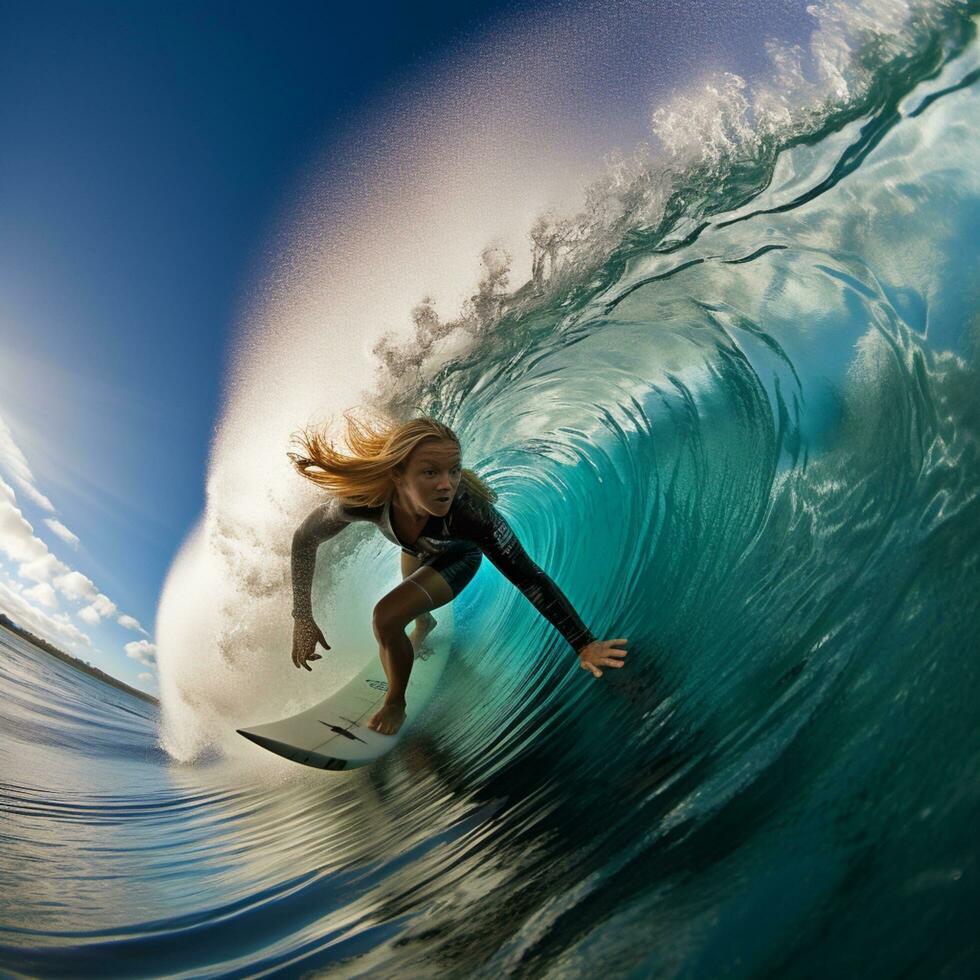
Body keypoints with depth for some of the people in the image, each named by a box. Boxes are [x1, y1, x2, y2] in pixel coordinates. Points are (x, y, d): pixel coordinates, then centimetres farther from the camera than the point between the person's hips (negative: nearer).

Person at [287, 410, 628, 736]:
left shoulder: (470, 512, -47)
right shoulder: (366, 498, -41)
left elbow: (529, 578, -38)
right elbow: (306, 538, -23)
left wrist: (584, 644, -39)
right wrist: (302, 618, -28)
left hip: (457, 558, -3)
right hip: (417, 550, 3)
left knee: (387, 617, -23)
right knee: (413, 605, 33)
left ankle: (396, 703, 6)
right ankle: (424, 622, 72)